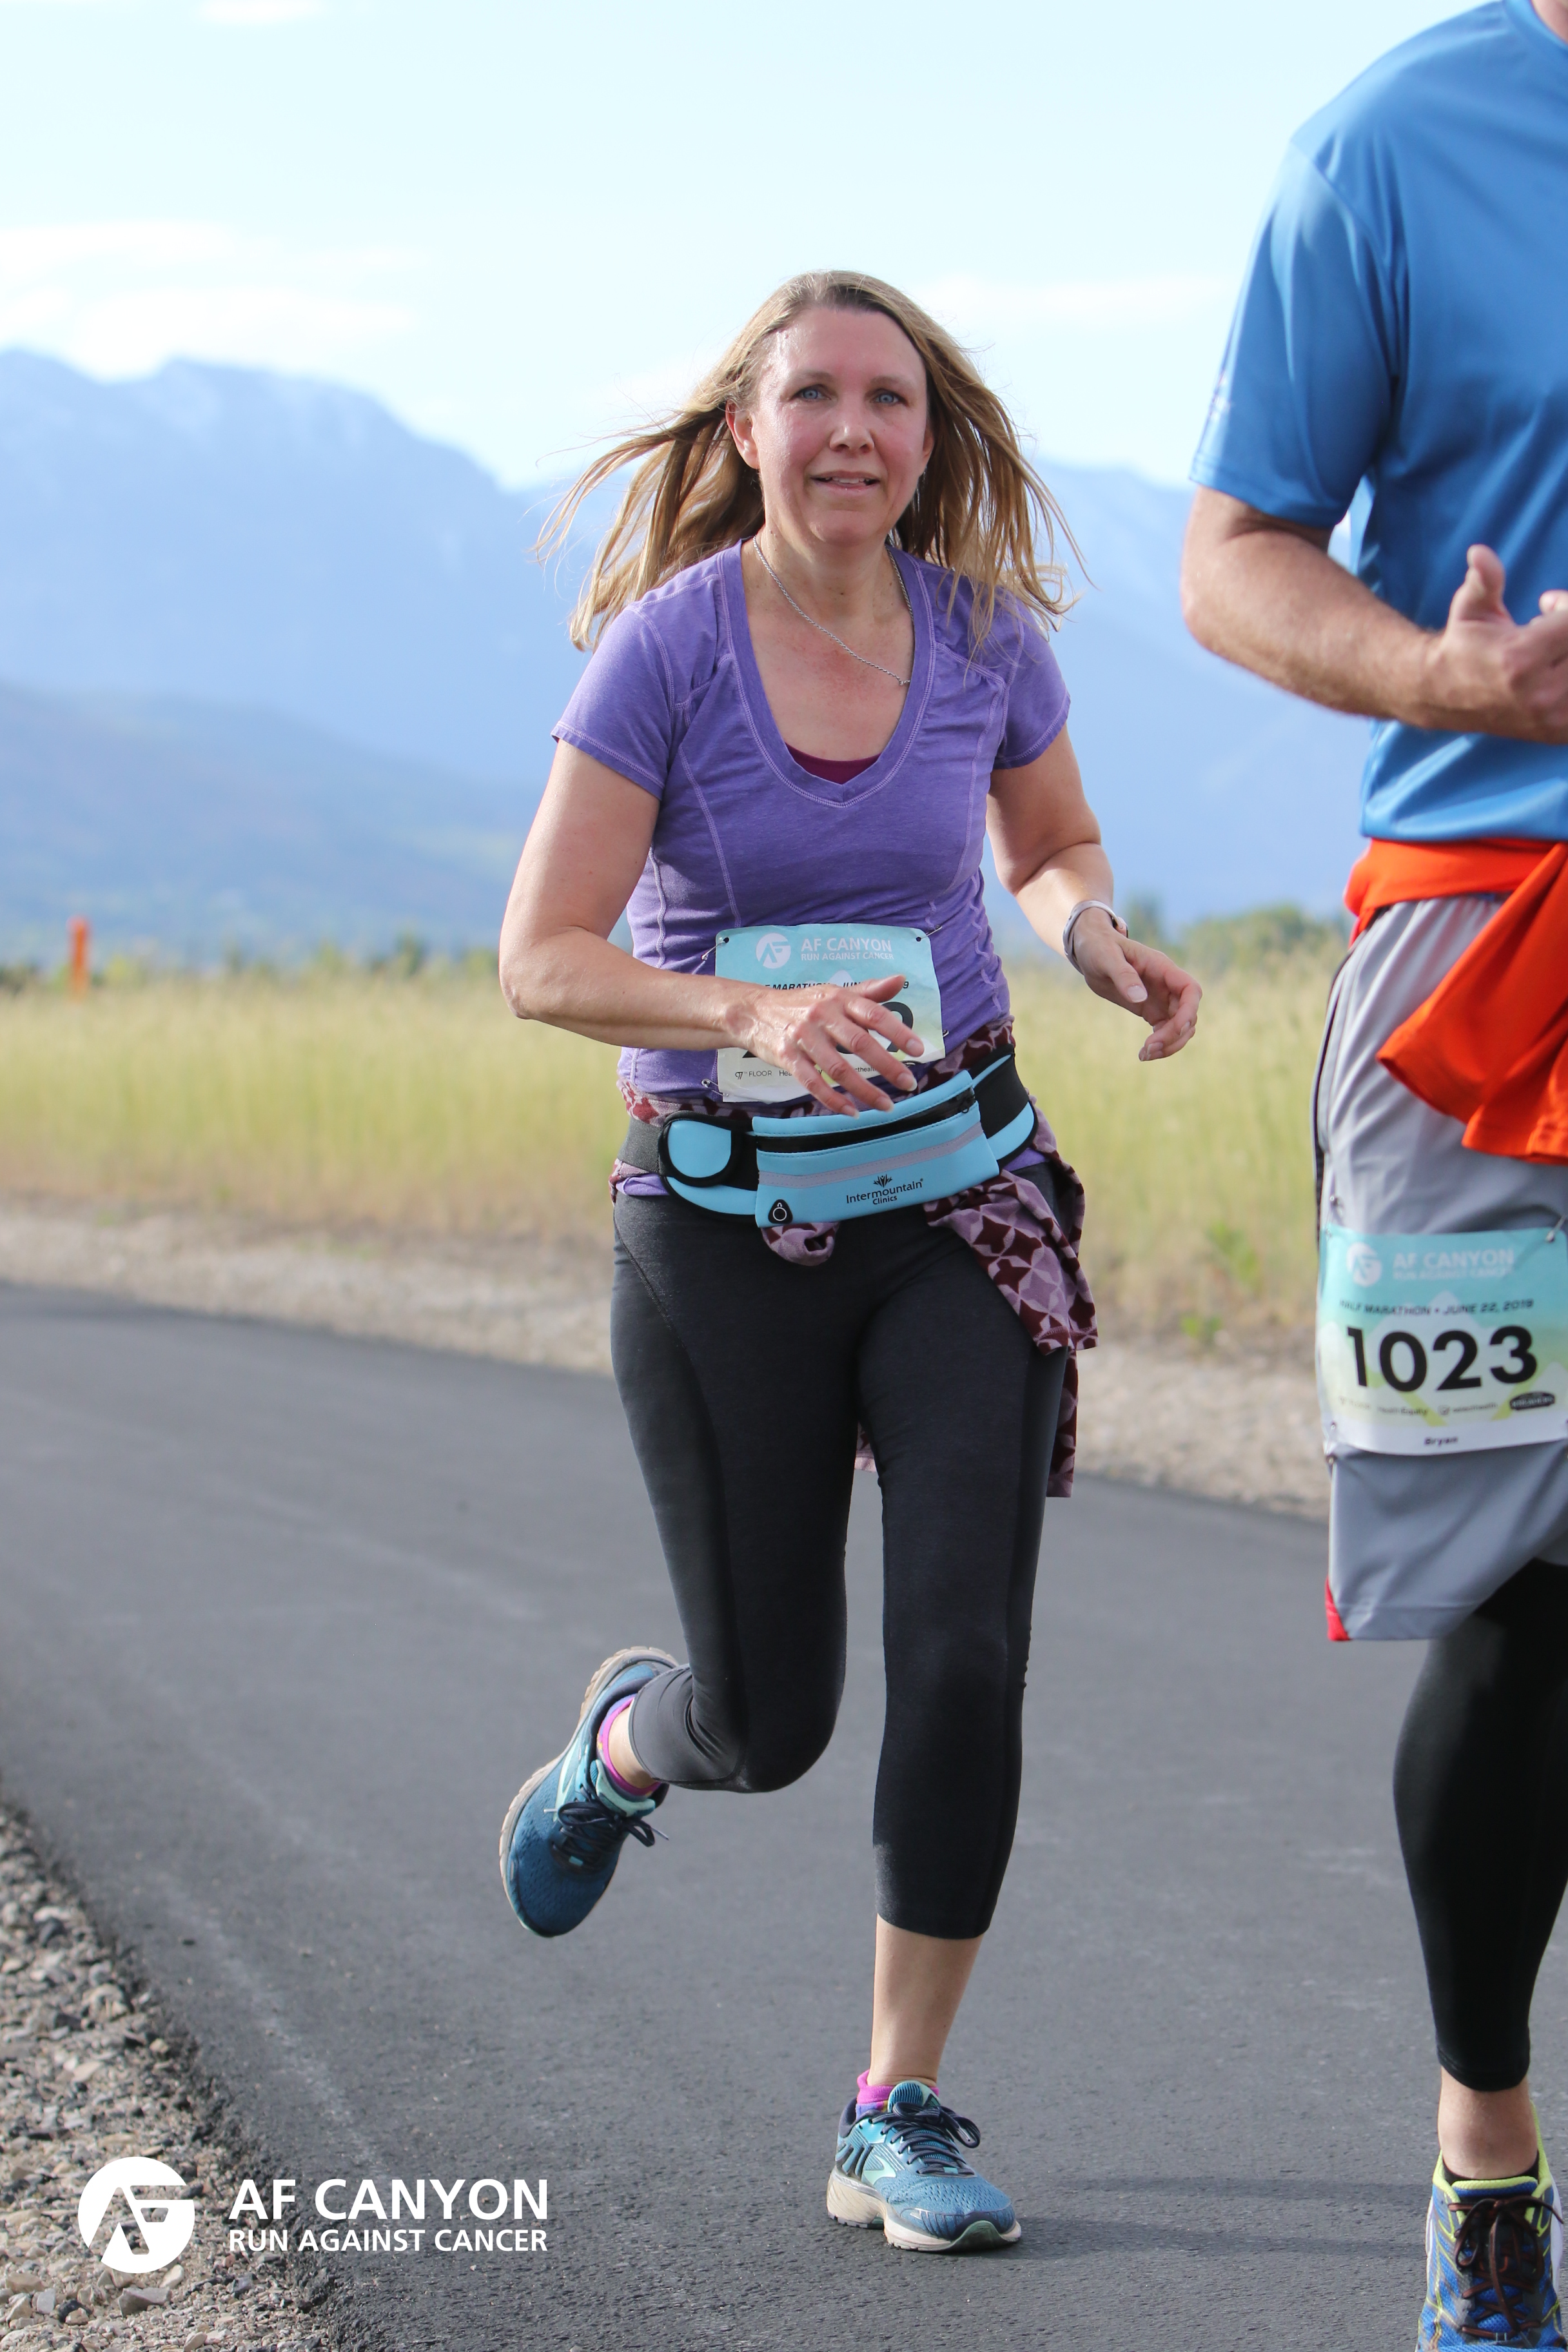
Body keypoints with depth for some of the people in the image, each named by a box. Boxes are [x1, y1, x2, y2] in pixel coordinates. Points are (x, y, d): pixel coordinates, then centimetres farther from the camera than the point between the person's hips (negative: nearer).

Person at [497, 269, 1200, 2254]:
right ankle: (621, 1742, 45)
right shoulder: (667, 647, -12)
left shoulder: (985, 635, -3)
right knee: (766, 1726, 6)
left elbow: (1054, 852, 16)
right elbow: (542, 959, -15)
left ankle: (899, 2120, 3)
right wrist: (760, 1013, -32)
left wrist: (1107, 949, -7)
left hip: (963, 1196, 2)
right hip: (725, 1224, -2)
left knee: (965, 1657, -11)